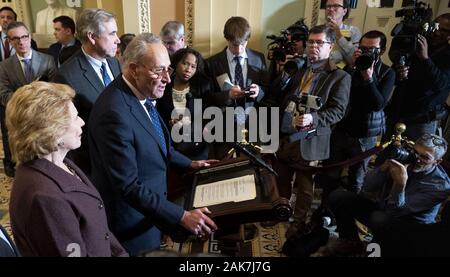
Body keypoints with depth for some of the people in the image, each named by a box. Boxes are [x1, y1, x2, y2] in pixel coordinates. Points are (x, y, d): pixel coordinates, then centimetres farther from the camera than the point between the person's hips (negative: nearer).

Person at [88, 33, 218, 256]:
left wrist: (189, 164, 15)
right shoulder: (114, 113, -30)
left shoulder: (142, 94, -3)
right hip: (134, 223, -8)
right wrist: (182, 216, -26)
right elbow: (128, 186, -28)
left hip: (152, 206, 8)